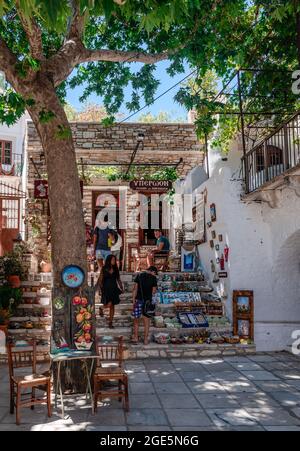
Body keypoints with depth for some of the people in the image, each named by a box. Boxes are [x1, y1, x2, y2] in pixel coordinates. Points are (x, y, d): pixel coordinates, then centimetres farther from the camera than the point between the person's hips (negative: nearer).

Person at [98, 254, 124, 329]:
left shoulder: (115, 269, 7)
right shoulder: (104, 269, -3)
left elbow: (118, 279, 12)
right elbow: (100, 280, -2)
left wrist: (121, 287, 1)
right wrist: (101, 288, -12)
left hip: (114, 289, 4)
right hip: (106, 289, -4)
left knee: (112, 306, 5)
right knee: (109, 304, -18)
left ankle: (110, 322, 13)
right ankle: (101, 308, 16)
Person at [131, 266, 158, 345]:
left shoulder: (139, 276, 0)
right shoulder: (153, 278, -4)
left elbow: (135, 289, -4)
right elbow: (154, 291, -2)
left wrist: (133, 300, -2)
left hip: (138, 300, 1)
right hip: (148, 301, -1)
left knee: (136, 320, 13)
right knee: (146, 321, 11)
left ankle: (135, 338, 16)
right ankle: (146, 339, 15)